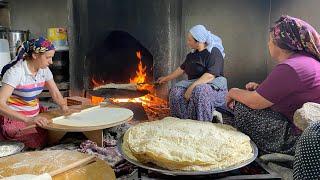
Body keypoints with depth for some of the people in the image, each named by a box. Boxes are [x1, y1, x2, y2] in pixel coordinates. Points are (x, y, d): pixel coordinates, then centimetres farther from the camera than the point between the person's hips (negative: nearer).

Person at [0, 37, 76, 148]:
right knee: (43, 141, -24)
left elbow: (55, 93, 7)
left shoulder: (44, 70, -1)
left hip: (34, 117, 7)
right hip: (14, 119, -6)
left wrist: (64, 107, -14)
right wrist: (27, 119, -42)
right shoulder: (15, 72, -22)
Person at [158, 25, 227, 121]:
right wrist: (167, 78, 33)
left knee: (199, 91, -40)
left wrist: (192, 87, -28)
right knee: (175, 91, -22)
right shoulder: (193, 54, 15)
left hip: (215, 87, -7)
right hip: (195, 84, 7)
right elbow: (182, 69, 26)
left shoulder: (214, 52, -11)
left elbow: (210, 76, -22)